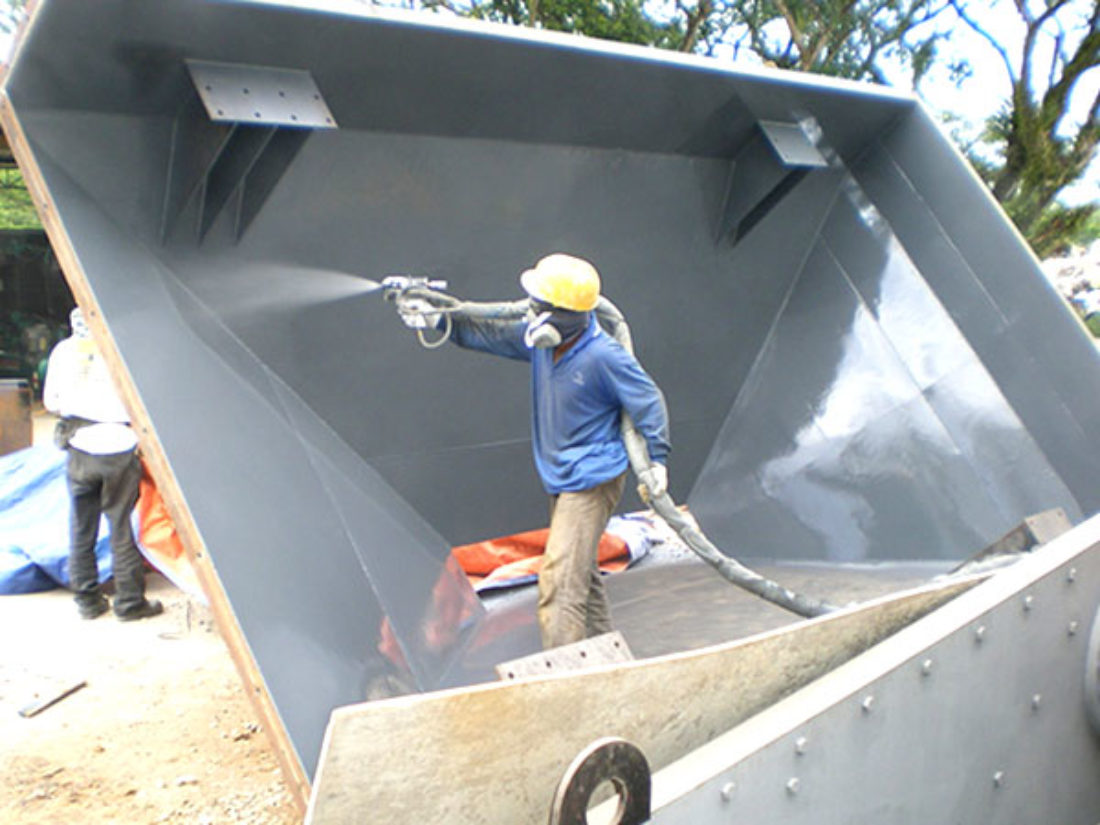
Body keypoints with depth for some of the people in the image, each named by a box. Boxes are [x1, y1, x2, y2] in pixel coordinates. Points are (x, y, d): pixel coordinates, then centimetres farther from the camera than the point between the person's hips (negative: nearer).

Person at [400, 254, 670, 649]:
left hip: (592, 483, -8)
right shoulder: (542, 339, -1)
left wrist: (655, 460, -14)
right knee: (581, 572, 20)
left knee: (560, 579, -13)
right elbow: (491, 334, 10)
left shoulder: (604, 356, -22)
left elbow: (649, 401, -13)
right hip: (563, 481, 8)